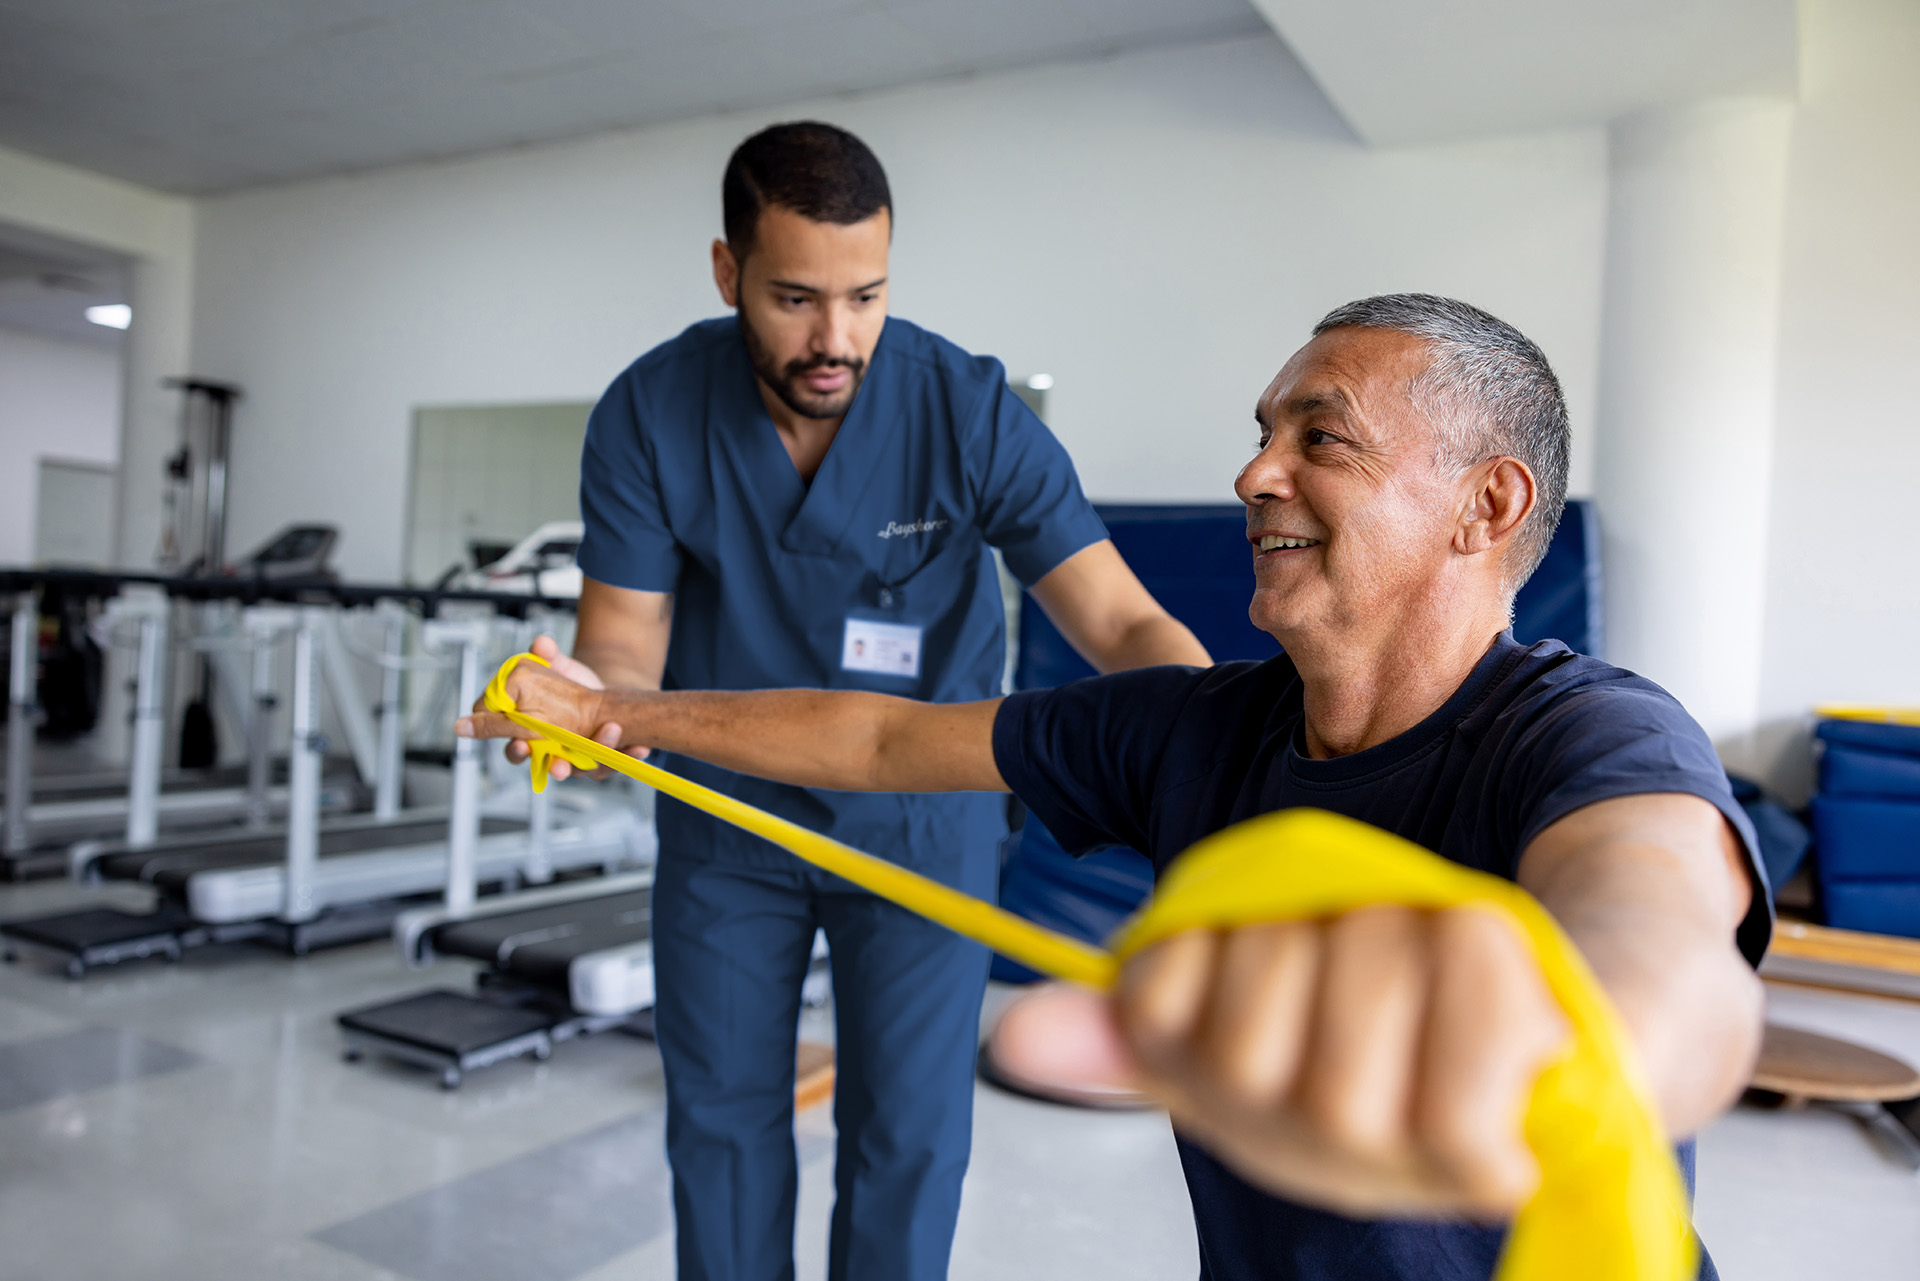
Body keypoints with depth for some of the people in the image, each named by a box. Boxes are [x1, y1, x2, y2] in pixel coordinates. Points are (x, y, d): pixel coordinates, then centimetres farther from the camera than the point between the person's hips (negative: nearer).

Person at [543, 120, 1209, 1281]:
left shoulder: (971, 408, -21)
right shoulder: (648, 414, -16)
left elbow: (1123, 624, -26)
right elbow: (627, 637, -13)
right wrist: (582, 695, -38)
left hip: (922, 821, -1)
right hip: (726, 812, 2)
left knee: (907, 1134, 6)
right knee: (720, 1119, 15)